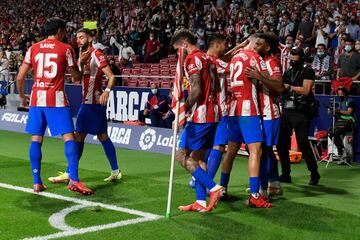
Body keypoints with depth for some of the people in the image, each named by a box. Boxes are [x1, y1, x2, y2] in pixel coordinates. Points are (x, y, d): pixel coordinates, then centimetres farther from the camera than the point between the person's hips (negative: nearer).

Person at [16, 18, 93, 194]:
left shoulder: (33, 48, 10)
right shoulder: (65, 49, 1)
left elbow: (20, 77, 7)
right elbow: (76, 77, 7)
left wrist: (21, 96, 23)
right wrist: (81, 62, 25)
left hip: (37, 99, 4)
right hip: (57, 100, -4)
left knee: (36, 140, 8)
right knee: (68, 137, -4)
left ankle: (37, 182, 6)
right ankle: (73, 180, -15)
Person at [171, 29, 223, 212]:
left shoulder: (192, 59, -10)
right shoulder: (207, 58, 18)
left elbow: (196, 90, -20)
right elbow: (216, 88, 21)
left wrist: (183, 111, -15)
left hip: (199, 116, -10)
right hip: (212, 114, 10)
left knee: (182, 156, -4)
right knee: (197, 158, 12)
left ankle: (213, 187, -9)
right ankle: (201, 202, 11)